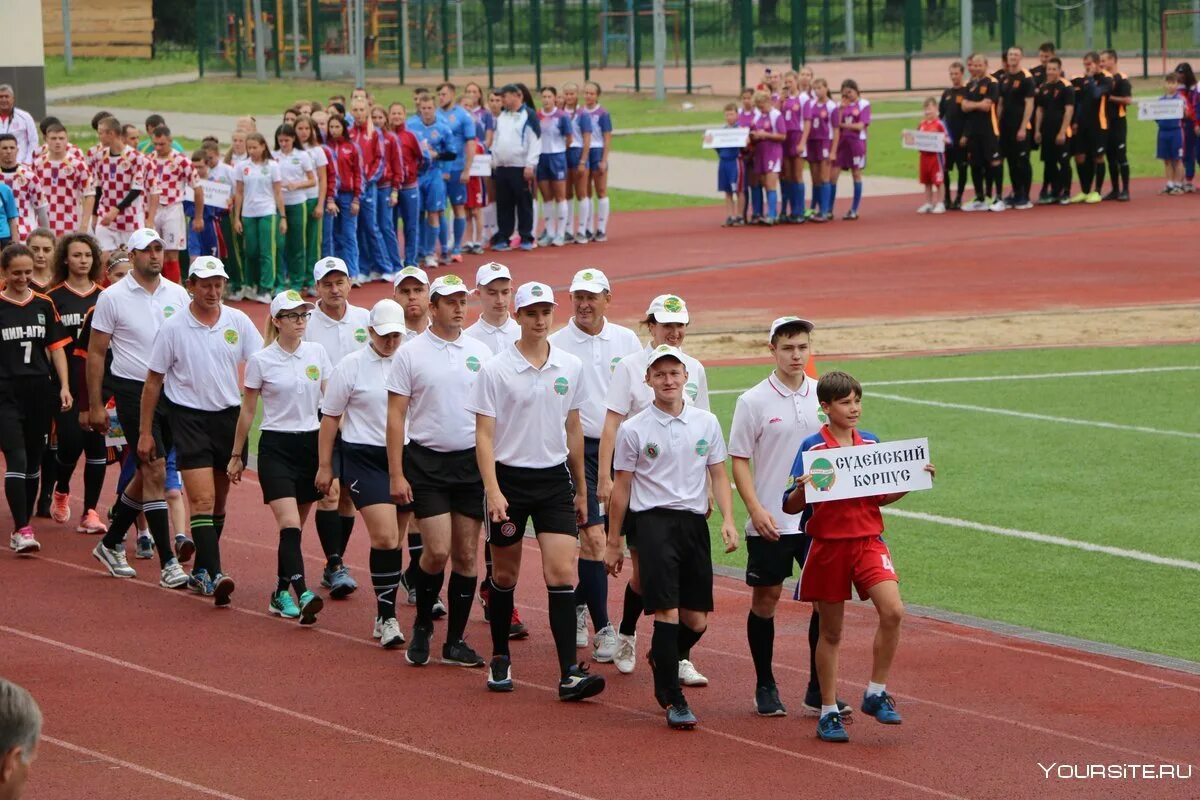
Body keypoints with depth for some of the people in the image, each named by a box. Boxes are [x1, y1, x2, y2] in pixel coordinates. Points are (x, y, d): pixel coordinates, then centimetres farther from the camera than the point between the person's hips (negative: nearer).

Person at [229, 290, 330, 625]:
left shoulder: (317, 353, 5)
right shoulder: (261, 361, -4)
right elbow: (247, 411, 4)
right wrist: (237, 455, 7)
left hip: (311, 444, 4)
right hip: (276, 447, -4)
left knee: (295, 527, 9)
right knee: (289, 524, -17)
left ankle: (281, 595, 20)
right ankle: (303, 595, -28)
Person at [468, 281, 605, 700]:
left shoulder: (570, 367, 5)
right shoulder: (495, 370, -7)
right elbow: (483, 435, -8)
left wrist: (581, 489, 18)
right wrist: (493, 491, -18)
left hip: (555, 478, 2)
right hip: (510, 478, -2)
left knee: (562, 573, -9)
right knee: (504, 575, 8)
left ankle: (569, 673, -13)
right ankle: (500, 660, 27)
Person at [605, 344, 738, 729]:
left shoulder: (706, 422, 8)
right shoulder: (633, 429, 0)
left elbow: (718, 475, 12)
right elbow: (621, 487, 5)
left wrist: (728, 520, -3)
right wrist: (613, 543, 7)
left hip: (694, 521, 4)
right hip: (654, 520, -4)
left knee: (696, 621, 6)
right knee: (667, 612, -12)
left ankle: (661, 660, 37)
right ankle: (673, 700, -8)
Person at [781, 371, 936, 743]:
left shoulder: (871, 443, 6)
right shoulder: (812, 448, -7)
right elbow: (790, 506, -7)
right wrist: (801, 490, -28)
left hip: (868, 541, 3)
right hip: (828, 545, -3)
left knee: (893, 611, -18)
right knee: (831, 632, 5)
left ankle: (876, 693, -1)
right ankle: (828, 712, 18)